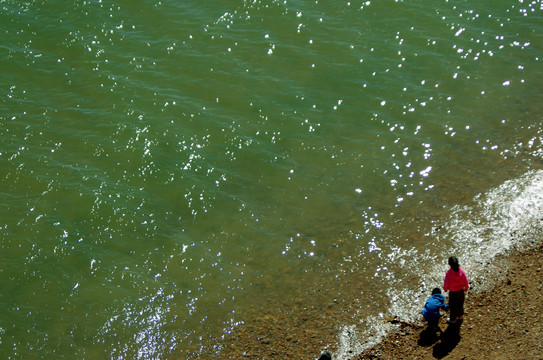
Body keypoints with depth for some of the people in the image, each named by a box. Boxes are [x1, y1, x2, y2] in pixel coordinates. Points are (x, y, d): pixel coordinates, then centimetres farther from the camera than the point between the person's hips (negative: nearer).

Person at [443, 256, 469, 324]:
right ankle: (460, 316, 42)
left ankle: (453, 319, 25)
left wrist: (445, 288, 5)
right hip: (461, 290, 4)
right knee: (460, 304, 25)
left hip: (453, 292, -4)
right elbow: (466, 281, -6)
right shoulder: (461, 271, -15)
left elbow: (446, 283, -17)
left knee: (453, 306, 13)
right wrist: (466, 288, 13)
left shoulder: (449, 273, -27)